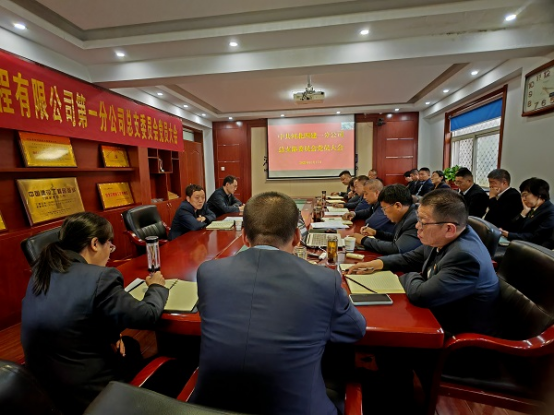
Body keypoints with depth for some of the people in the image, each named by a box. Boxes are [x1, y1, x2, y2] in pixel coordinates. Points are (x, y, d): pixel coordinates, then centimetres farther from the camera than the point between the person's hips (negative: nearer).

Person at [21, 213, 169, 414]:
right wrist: (157, 287, -1)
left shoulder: (42, 271, -4)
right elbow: (147, 316, -20)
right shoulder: (99, 277, -28)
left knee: (131, 346, 27)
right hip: (83, 393, -7)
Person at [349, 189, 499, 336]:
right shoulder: (443, 238, -7)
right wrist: (376, 263, -5)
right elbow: (411, 258, 8)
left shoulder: (466, 256, -33)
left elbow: (420, 295, -32)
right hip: (440, 318, 7)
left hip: (461, 333, -7)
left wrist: (410, 277, -11)